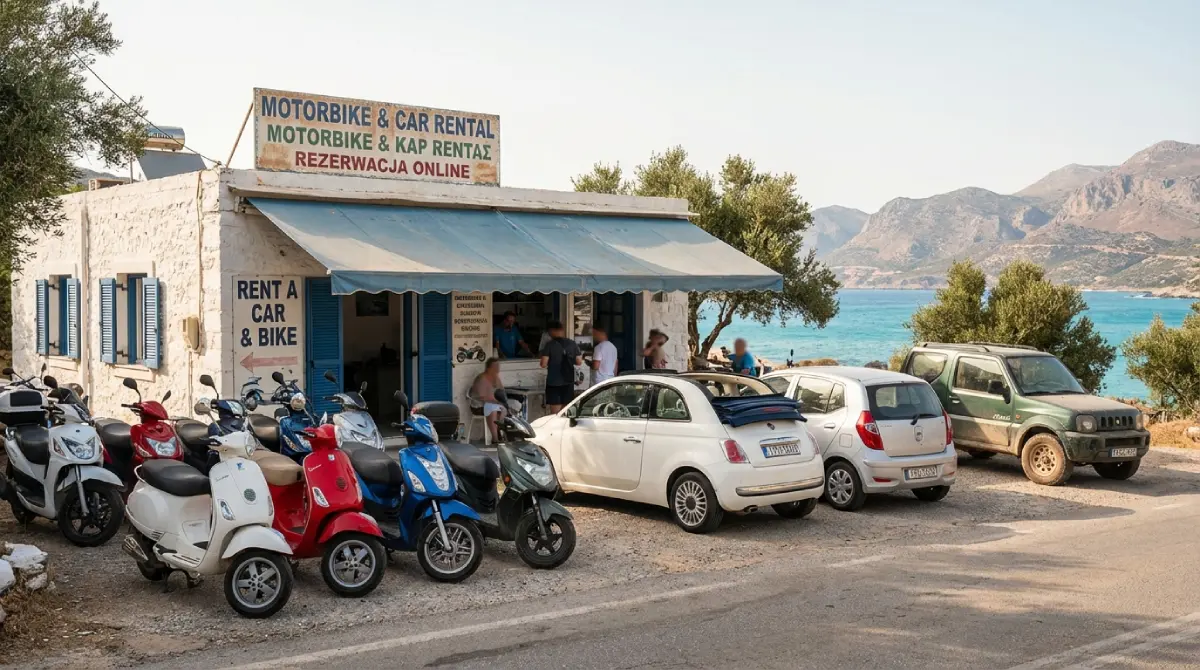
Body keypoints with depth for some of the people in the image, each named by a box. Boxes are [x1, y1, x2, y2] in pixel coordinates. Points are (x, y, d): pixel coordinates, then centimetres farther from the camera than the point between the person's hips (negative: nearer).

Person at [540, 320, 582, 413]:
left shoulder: (550, 345, -11)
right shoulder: (572, 344, 1)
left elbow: (544, 364, -13)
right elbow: (579, 362, 4)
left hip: (553, 382, -4)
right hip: (568, 382, 4)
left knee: (555, 414, 0)